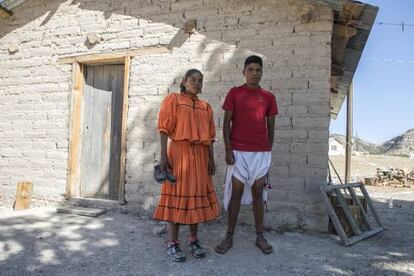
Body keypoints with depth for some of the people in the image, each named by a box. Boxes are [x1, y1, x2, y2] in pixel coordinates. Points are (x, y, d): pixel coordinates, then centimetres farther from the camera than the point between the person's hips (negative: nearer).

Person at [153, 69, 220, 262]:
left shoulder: (205, 106, 15)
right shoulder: (173, 100, 3)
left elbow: (209, 135, 13)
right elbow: (164, 128, -5)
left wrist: (211, 159, 7)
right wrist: (163, 156, -13)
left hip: (200, 155, 5)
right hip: (179, 152, -4)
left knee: (197, 195, 7)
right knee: (178, 195, -1)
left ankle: (193, 239, 20)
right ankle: (173, 242, 9)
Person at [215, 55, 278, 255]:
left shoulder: (268, 97, 8)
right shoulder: (234, 93, 2)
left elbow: (271, 127, 12)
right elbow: (226, 123, -1)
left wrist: (268, 151, 10)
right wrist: (228, 150, -8)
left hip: (261, 153, 2)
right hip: (238, 152, -2)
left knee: (258, 193, 8)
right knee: (236, 193, 2)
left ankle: (260, 237, 19)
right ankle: (229, 237, 13)